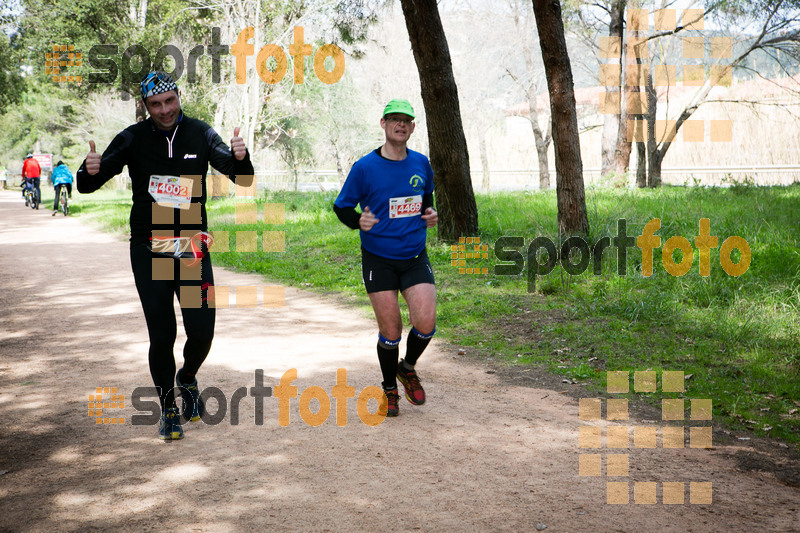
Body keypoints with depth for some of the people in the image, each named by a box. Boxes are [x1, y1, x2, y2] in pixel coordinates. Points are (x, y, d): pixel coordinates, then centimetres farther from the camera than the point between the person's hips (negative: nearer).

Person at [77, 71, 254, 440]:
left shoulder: (199, 134, 0)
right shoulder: (133, 139, -3)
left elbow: (242, 178, -2)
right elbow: (89, 185, -4)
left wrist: (240, 158, -25)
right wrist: (90, 172, -28)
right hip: (148, 249, -1)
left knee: (202, 332, -4)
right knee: (162, 334, -1)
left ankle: (188, 378, 29)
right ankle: (168, 407, 20)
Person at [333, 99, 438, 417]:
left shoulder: (421, 164, 5)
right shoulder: (364, 168, -7)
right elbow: (341, 206, 0)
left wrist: (429, 214, 3)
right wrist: (358, 221, -20)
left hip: (415, 257, 3)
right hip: (378, 260, -2)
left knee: (425, 323, -11)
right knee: (390, 330, 0)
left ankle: (408, 368, 20)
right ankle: (390, 389, 24)